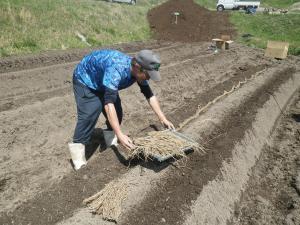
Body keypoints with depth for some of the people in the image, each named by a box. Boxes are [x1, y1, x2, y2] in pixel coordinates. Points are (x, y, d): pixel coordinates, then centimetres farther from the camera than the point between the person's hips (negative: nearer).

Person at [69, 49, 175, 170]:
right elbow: (109, 104, -48)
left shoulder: (138, 70, -18)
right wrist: (120, 135, -52)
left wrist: (163, 119, -7)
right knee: (89, 115, -21)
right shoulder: (116, 70, -42)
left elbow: (149, 95, -6)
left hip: (101, 82, 7)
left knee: (117, 113, -2)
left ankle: (112, 144, 20)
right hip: (85, 79, -7)